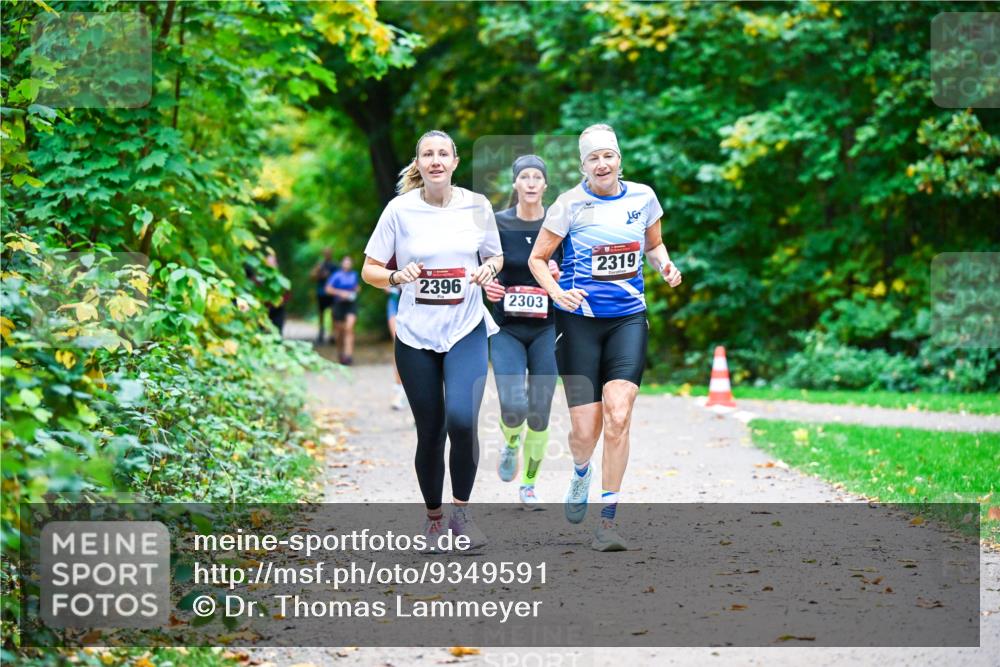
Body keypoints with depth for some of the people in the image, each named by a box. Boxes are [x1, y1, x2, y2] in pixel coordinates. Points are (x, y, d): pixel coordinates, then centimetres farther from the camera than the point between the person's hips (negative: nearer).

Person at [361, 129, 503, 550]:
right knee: (430, 433, 4)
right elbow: (370, 270, 2)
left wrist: (486, 270, -8)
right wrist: (397, 276, -19)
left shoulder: (477, 206, 1)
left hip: (466, 330, 0)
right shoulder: (400, 210, -3)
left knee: (462, 420, -21)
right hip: (416, 335, 0)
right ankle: (433, 519, 26)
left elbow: (496, 256, 14)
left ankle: (462, 511, -1)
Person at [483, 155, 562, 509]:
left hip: (546, 330, 1)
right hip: (506, 328, -1)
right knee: (513, 407, -17)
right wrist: (486, 286, -14)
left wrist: (560, 275, -14)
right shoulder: (497, 224, -2)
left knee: (539, 413, 1)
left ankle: (528, 485, 20)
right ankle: (510, 445, 20)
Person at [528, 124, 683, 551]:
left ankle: (607, 520, -5)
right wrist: (556, 293, -16)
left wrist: (666, 266, 0)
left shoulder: (642, 197, 4)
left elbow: (654, 244, 21)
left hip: (628, 319, 2)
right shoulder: (570, 205, -5)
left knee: (618, 415, -14)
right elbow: (537, 259, 2)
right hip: (579, 321, -2)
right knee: (585, 429, -4)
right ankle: (581, 473, 34)